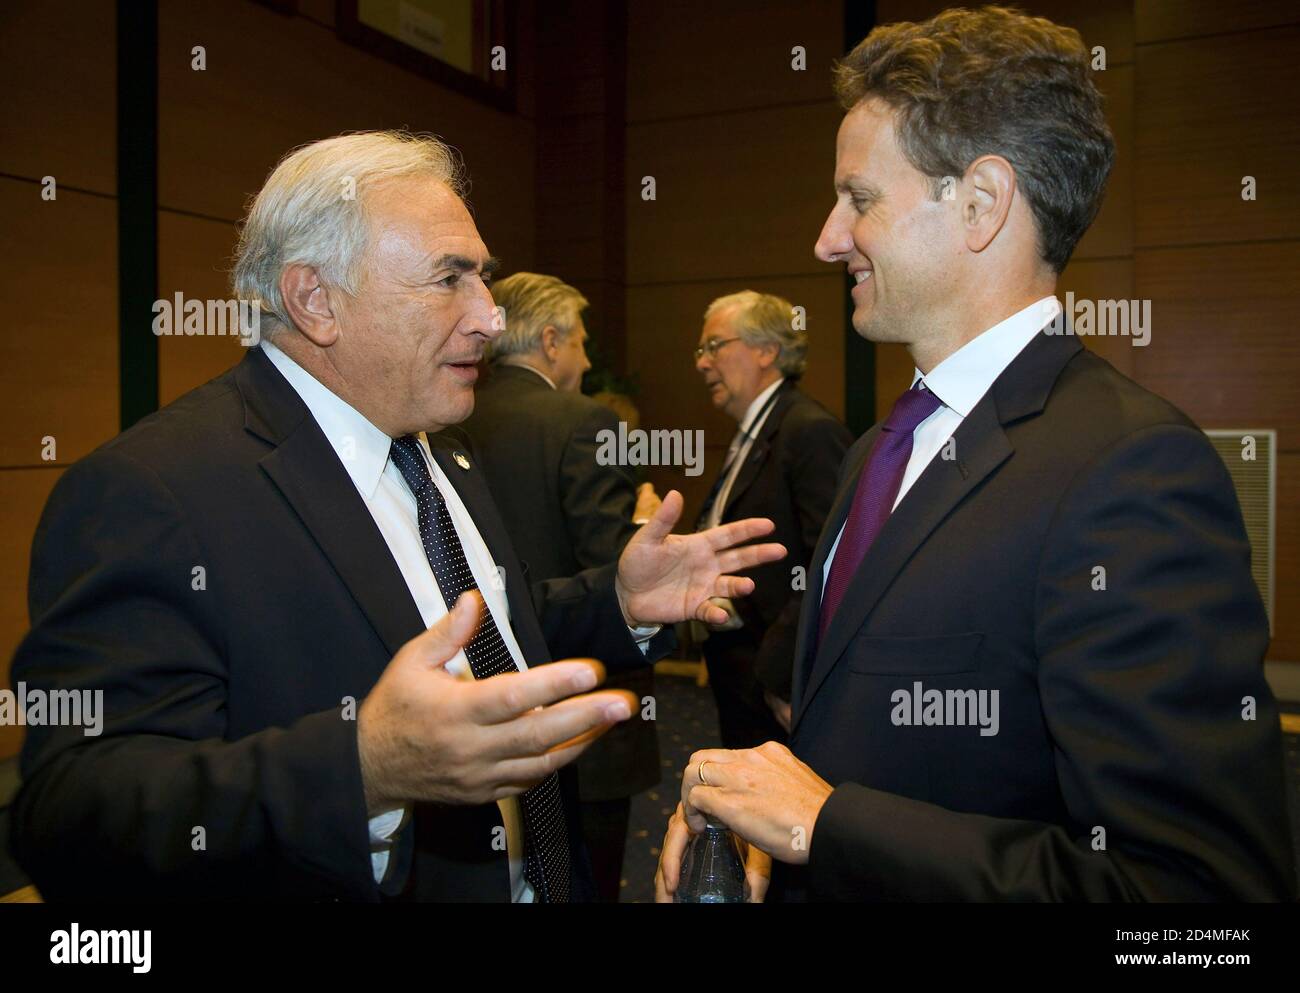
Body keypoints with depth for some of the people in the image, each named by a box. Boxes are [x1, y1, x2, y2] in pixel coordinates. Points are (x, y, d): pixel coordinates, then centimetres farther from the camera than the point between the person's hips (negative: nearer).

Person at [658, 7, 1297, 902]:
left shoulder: (1135, 470, -24)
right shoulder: (880, 453, 2)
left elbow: (1190, 878, -29)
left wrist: (821, 823, -23)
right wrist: (739, 805, -7)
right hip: (798, 879, 7)